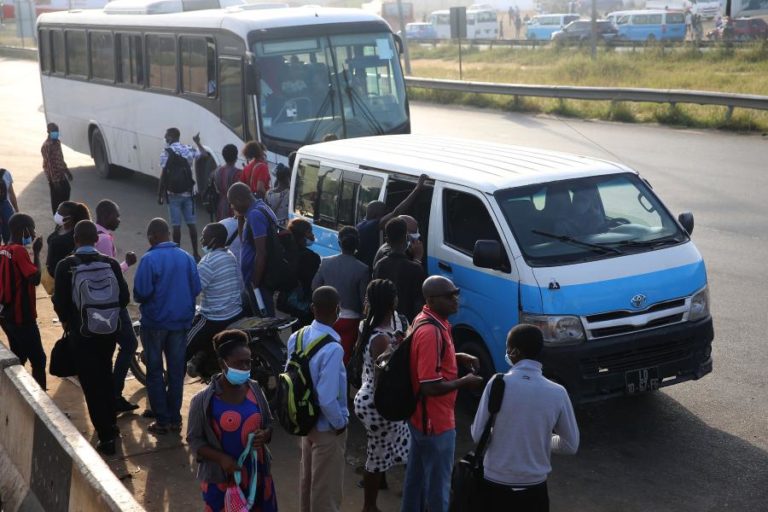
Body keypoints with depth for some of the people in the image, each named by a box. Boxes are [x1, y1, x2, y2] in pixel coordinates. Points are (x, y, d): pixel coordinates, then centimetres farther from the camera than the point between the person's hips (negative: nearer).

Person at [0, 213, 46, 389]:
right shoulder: (19, 250, -18)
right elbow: (35, 278, -23)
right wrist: (36, 252, -16)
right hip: (22, 316, -9)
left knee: (18, 358, 18)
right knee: (38, 359, -1)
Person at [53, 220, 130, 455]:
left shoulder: (65, 266, -13)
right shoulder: (110, 264, -7)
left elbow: (59, 302, -11)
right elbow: (124, 297, -5)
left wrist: (68, 323, 9)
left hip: (80, 332, -3)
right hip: (108, 330, 3)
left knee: (91, 383, 3)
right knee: (105, 376, 23)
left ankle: (106, 436, 1)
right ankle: (110, 423, 37)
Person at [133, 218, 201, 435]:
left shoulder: (149, 259, -16)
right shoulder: (186, 257, -2)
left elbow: (141, 294, -18)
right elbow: (196, 288, 1)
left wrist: (143, 299, 5)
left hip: (155, 323, -4)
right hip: (181, 322, 4)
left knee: (155, 372, 9)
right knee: (176, 371, 14)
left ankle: (162, 421, 10)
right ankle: (175, 419, 19)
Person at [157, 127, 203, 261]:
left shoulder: (167, 152, -9)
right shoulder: (189, 150, 4)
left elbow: (163, 175, -11)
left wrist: (160, 194, -6)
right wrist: (198, 143, 31)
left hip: (173, 194, -4)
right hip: (188, 193, 4)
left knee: (176, 225, 1)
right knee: (191, 223, 9)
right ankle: (195, 253, 12)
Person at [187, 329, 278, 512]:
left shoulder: (255, 390, 0)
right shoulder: (203, 400, -13)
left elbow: (269, 423, 11)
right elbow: (194, 440, -7)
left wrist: (264, 435, -13)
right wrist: (221, 458, -22)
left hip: (257, 473, 4)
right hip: (221, 479, -4)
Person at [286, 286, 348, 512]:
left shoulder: (297, 337, -7)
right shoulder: (332, 348, -30)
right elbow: (327, 398, -30)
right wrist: (340, 423, -12)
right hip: (327, 427, -7)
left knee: (307, 478, 25)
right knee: (326, 488, 10)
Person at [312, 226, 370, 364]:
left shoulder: (325, 263, -7)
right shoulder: (362, 269, -17)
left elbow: (315, 287, 2)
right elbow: (365, 299, -12)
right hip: (350, 319, -3)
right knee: (345, 357, 8)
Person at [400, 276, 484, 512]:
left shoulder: (426, 320, 3)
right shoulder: (431, 332, -28)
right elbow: (430, 387, -29)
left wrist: (459, 358, 5)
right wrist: (464, 382, -15)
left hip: (420, 416, 10)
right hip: (434, 421, -10)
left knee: (417, 475, 24)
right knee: (438, 483, 5)